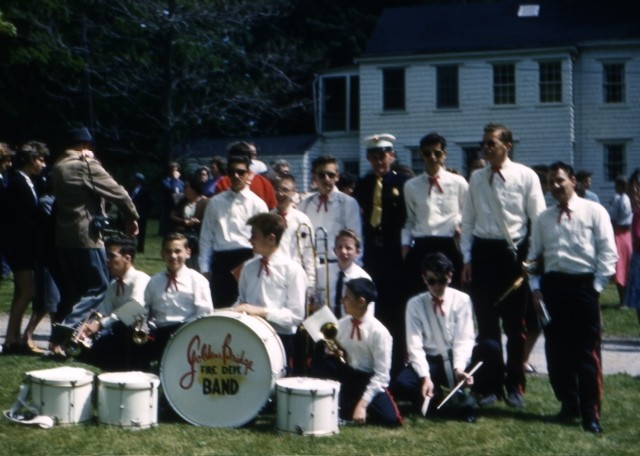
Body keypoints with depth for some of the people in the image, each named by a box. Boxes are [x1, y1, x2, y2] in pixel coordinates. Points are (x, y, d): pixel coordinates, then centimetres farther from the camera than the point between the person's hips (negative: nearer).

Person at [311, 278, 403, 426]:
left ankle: (346, 410, -3)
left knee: (390, 418, -28)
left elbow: (381, 375, -18)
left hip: (370, 381, -3)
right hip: (347, 375, 3)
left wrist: (362, 404, -24)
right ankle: (340, 403, -10)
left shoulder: (379, 332, -17)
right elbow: (338, 354, 10)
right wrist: (333, 353, -16)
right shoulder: (342, 324, -2)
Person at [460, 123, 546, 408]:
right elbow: (468, 220, 10)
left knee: (514, 324, 5)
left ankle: (515, 385, 16)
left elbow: (539, 219, -3)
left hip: (513, 252, -3)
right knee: (486, 323, 8)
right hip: (482, 251, 3)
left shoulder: (526, 176, -3)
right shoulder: (477, 178, 8)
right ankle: (492, 384, 18)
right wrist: (467, 258, 4)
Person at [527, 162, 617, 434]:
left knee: (587, 351, -2)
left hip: (583, 284, -4)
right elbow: (533, 255, 13)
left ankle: (590, 414, 5)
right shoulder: (543, 219, 13)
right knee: (556, 350, 7)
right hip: (552, 285, 4)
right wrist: (535, 287, 1)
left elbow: (607, 252, -3)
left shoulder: (594, 212, 1)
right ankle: (568, 405, 22)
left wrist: (596, 286, -9)